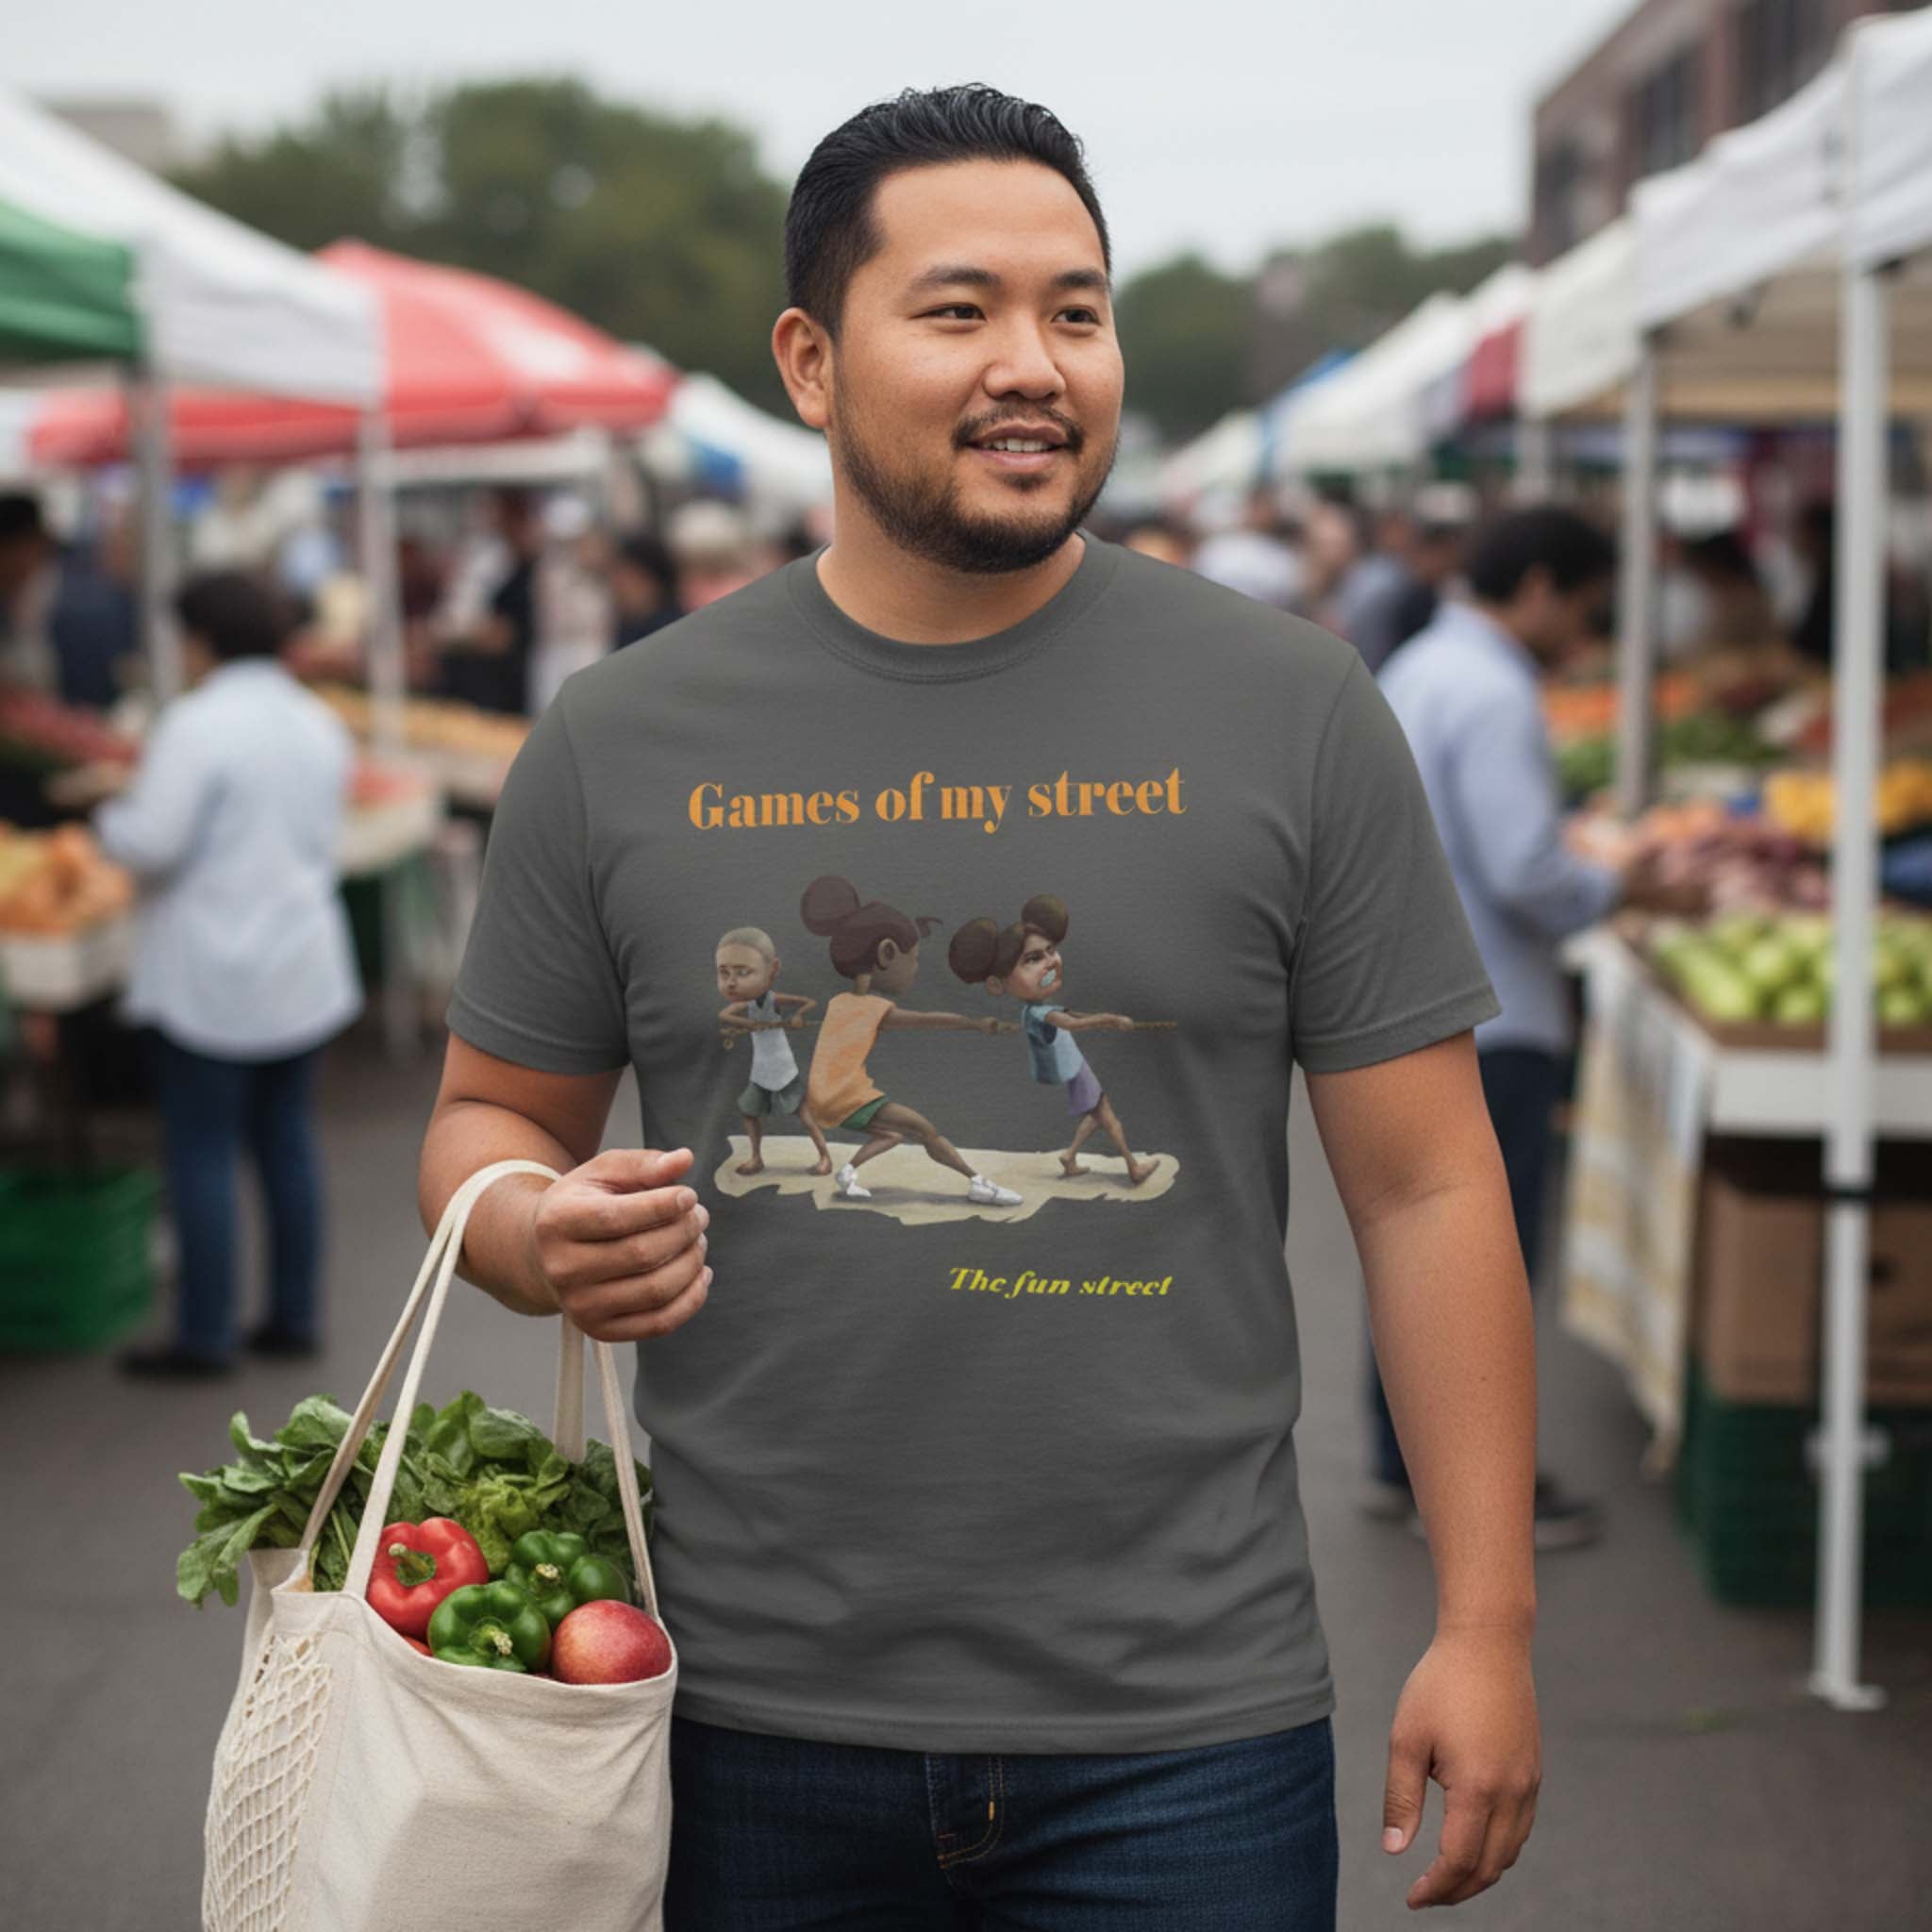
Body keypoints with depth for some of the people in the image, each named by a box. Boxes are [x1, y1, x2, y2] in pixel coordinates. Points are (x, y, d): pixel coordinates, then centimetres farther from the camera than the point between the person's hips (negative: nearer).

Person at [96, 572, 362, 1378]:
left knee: (202, 1152, 0)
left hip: (211, 977, -7)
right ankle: (295, 1316, 20)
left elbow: (151, 841, -20)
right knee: (287, 1137, 15)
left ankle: (205, 1334, 4)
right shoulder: (318, 722, 8)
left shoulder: (198, 724, -16)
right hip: (304, 968, 7)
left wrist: (107, 818, 0)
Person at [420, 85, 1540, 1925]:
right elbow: (487, 1117, 12)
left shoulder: (1291, 710, -1)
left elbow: (1424, 1182, -1)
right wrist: (539, 1236, -12)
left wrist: (1486, 1622, -4)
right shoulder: (623, 739, 2)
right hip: (747, 1719, 2)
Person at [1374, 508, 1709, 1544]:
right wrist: (1625, 891, -9)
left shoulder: (1415, 669, 13)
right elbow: (1526, 871, -24)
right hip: (1485, 1021, -10)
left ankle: (1403, 1459, 25)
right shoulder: (1492, 695, -19)